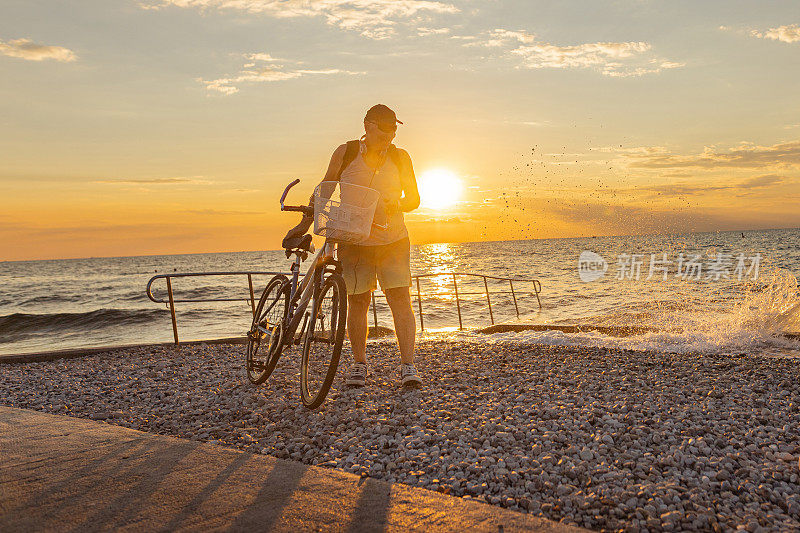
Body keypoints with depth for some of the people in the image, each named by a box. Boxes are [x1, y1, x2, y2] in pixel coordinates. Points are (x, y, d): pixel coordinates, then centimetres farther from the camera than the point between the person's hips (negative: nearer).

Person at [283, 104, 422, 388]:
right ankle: (358, 364, 18)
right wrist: (304, 224, 3)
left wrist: (395, 206, -15)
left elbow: (414, 198, 6)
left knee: (400, 299, -9)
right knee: (357, 302, 2)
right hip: (354, 240, 0)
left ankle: (408, 366, -6)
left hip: (393, 240, 0)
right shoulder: (346, 153, 0)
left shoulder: (400, 157, 3)